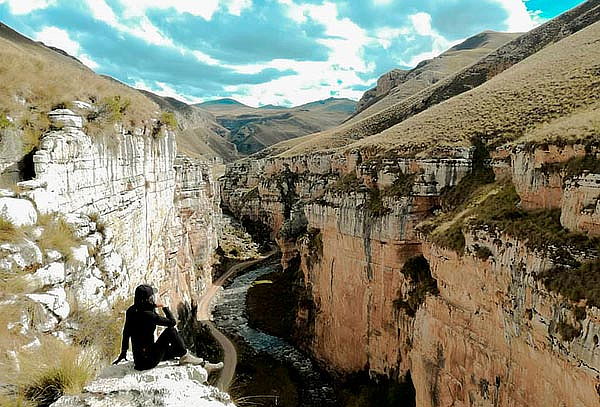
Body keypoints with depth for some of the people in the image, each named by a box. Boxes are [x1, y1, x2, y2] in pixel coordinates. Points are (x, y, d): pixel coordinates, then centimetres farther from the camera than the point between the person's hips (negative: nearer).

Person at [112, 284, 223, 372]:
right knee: (170, 331, -9)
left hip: (138, 360, 9)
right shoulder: (148, 315, -25)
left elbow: (126, 332, 12)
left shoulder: (130, 311, -1)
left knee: (178, 348, 17)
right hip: (148, 361, -9)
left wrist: (123, 353, 24)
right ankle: (184, 356, 8)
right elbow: (173, 322, -16)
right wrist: (165, 307, -3)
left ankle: (203, 364, 20)